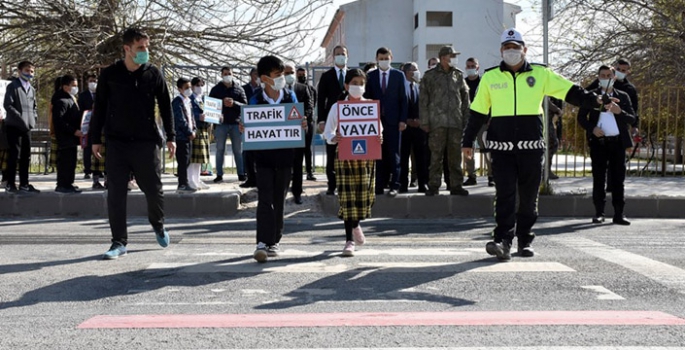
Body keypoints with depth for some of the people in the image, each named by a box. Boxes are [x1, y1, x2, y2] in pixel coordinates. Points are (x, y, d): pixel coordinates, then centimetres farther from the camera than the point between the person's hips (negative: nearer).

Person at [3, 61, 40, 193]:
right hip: (14, 126, -6)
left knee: (26, 156, 6)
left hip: (27, 127, 6)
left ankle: (24, 184, 10)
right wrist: (20, 118, -17)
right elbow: (8, 105, -12)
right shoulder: (13, 86, -3)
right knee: (14, 155, -6)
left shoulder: (32, 89, 17)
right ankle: (10, 183, 0)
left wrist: (33, 119, 7)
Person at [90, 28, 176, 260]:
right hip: (116, 143, 0)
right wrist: (95, 139, 5)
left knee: (154, 190, 6)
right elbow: (99, 108, 7)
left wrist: (170, 136, 2)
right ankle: (119, 242, 6)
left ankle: (158, 225, 34)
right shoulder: (109, 75, 2)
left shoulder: (153, 74, 3)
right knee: (115, 193, -2)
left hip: (147, 142, 0)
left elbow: (165, 107, 7)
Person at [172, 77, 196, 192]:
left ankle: (183, 184, 17)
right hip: (181, 136, -9)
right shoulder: (177, 102, -11)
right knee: (183, 161, -7)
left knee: (186, 162, 11)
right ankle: (183, 184, -4)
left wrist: (194, 130, 6)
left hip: (188, 136, 9)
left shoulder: (188, 101, 17)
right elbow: (181, 120, -17)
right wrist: (189, 132, -13)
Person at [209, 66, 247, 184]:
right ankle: (219, 175, 6)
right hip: (221, 123, 0)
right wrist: (222, 103, -14)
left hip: (236, 123, 1)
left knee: (238, 150, 4)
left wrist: (234, 103, -15)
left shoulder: (239, 89, 10)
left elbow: (245, 105, 3)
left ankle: (241, 174, 9)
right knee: (220, 149, 2)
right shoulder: (215, 89, 8)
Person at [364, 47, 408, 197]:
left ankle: (394, 186, 2)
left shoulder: (399, 75, 5)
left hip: (393, 120, -1)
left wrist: (403, 120, -5)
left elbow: (404, 99, 3)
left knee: (393, 154, 0)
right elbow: (367, 98, 7)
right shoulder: (371, 76, 8)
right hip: (376, 120, 1)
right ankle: (379, 186, 5)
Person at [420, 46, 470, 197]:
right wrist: (424, 121, -3)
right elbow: (423, 100, 2)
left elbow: (465, 98, 16)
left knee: (455, 155, 5)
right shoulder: (430, 76, 4)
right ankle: (433, 186, 3)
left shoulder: (458, 75, 13)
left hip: (456, 121, 3)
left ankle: (456, 185, 12)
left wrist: (466, 119, 9)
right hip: (437, 121, -3)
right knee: (436, 155, -3)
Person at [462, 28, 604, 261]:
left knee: (529, 196, 8)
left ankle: (525, 240, 20)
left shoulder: (541, 74, 6)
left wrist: (597, 102, -2)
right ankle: (503, 242, -11)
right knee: (504, 194, -8)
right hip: (501, 147, -1)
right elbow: (478, 112, 11)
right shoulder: (490, 77, 7)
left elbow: (571, 92, 7)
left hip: (531, 146, 1)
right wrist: (468, 142, 10)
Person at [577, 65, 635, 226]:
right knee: (598, 178, 0)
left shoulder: (623, 96, 11)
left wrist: (619, 112, -15)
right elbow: (581, 117, 5)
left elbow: (632, 119, 5)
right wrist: (592, 128, -13)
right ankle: (599, 213, 4)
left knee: (618, 178, 0)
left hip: (618, 142, 1)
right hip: (598, 142, -1)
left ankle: (619, 214, 2)